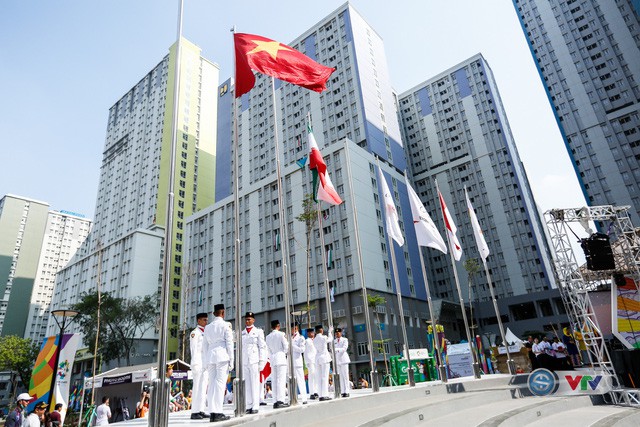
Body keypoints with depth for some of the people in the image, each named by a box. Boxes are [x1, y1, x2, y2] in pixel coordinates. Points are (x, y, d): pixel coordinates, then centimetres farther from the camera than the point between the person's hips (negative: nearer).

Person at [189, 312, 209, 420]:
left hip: (206, 363, 8)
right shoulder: (195, 332, -4)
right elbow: (193, 349, -11)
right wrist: (195, 364, -17)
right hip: (198, 363, -8)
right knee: (197, 388, -7)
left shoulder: (205, 333, 20)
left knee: (203, 388, 8)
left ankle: (201, 411, 12)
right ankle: (194, 412, -4)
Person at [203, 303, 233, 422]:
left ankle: (212, 412, 5)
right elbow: (229, 343, -4)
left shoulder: (208, 327, 14)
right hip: (222, 356, -5)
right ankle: (218, 412, -8)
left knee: (212, 384, 6)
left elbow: (205, 345, 15)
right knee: (220, 383, -6)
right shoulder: (226, 325, -1)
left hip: (210, 356, 5)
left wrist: (206, 361, 20)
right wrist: (231, 359, 0)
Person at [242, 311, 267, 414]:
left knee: (255, 383, -4)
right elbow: (239, 348, 16)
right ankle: (248, 406, 10)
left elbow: (262, 347, 2)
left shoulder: (258, 331, 5)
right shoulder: (242, 333, 16)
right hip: (244, 361, 3)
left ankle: (255, 406, 0)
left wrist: (261, 361, -6)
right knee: (246, 384, 4)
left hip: (254, 360, -3)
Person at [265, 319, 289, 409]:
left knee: (274, 381, 5)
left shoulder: (268, 337, 10)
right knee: (281, 380, -6)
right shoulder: (281, 334, -3)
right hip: (281, 358, -5)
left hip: (272, 359, 5)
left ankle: (275, 402, 4)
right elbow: (286, 347, -2)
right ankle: (280, 400, -12)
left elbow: (269, 350, 12)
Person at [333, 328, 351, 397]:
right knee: (340, 377, 2)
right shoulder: (334, 341, 14)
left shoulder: (345, 340, 1)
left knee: (345, 376, -4)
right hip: (337, 360, 3)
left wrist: (336, 349, -26)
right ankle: (342, 392, 4)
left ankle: (346, 392, -2)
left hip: (343, 359, -3)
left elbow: (344, 348, -13)